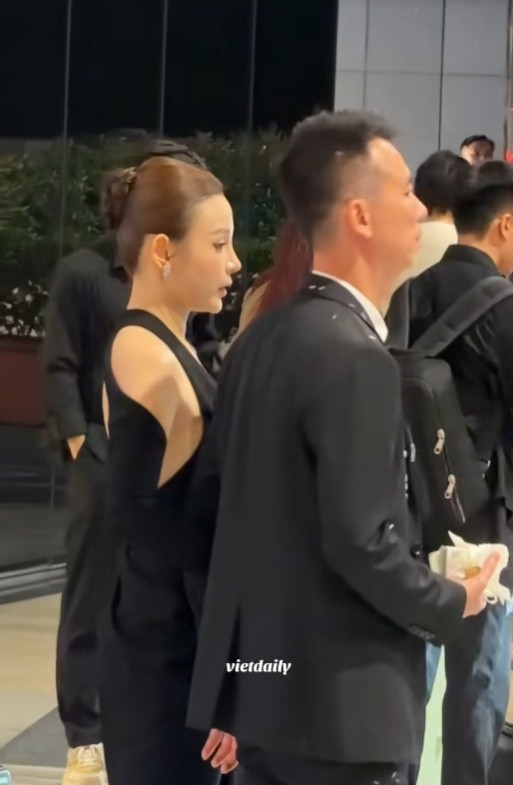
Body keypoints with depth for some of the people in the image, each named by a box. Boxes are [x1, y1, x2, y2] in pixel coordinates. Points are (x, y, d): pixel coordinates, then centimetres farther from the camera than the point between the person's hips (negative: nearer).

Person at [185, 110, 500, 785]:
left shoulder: (262, 337, 8)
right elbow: (362, 542, -22)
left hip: (263, 686, 9)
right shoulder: (353, 355, -18)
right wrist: (452, 605, -6)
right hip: (341, 704, -8)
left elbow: (207, 498, 12)